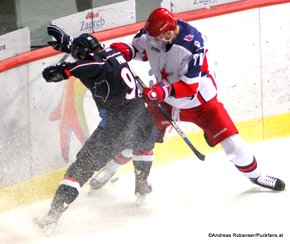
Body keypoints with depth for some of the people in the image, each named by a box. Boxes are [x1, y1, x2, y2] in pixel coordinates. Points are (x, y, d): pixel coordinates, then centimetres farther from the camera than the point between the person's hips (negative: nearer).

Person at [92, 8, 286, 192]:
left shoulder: (194, 44, -33)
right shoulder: (151, 32, -19)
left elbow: (190, 85, -32)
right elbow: (139, 48, 4)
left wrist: (165, 90, -46)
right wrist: (124, 50, -19)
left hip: (200, 100, -4)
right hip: (167, 100, 4)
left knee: (231, 141, -8)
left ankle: (255, 175, 15)